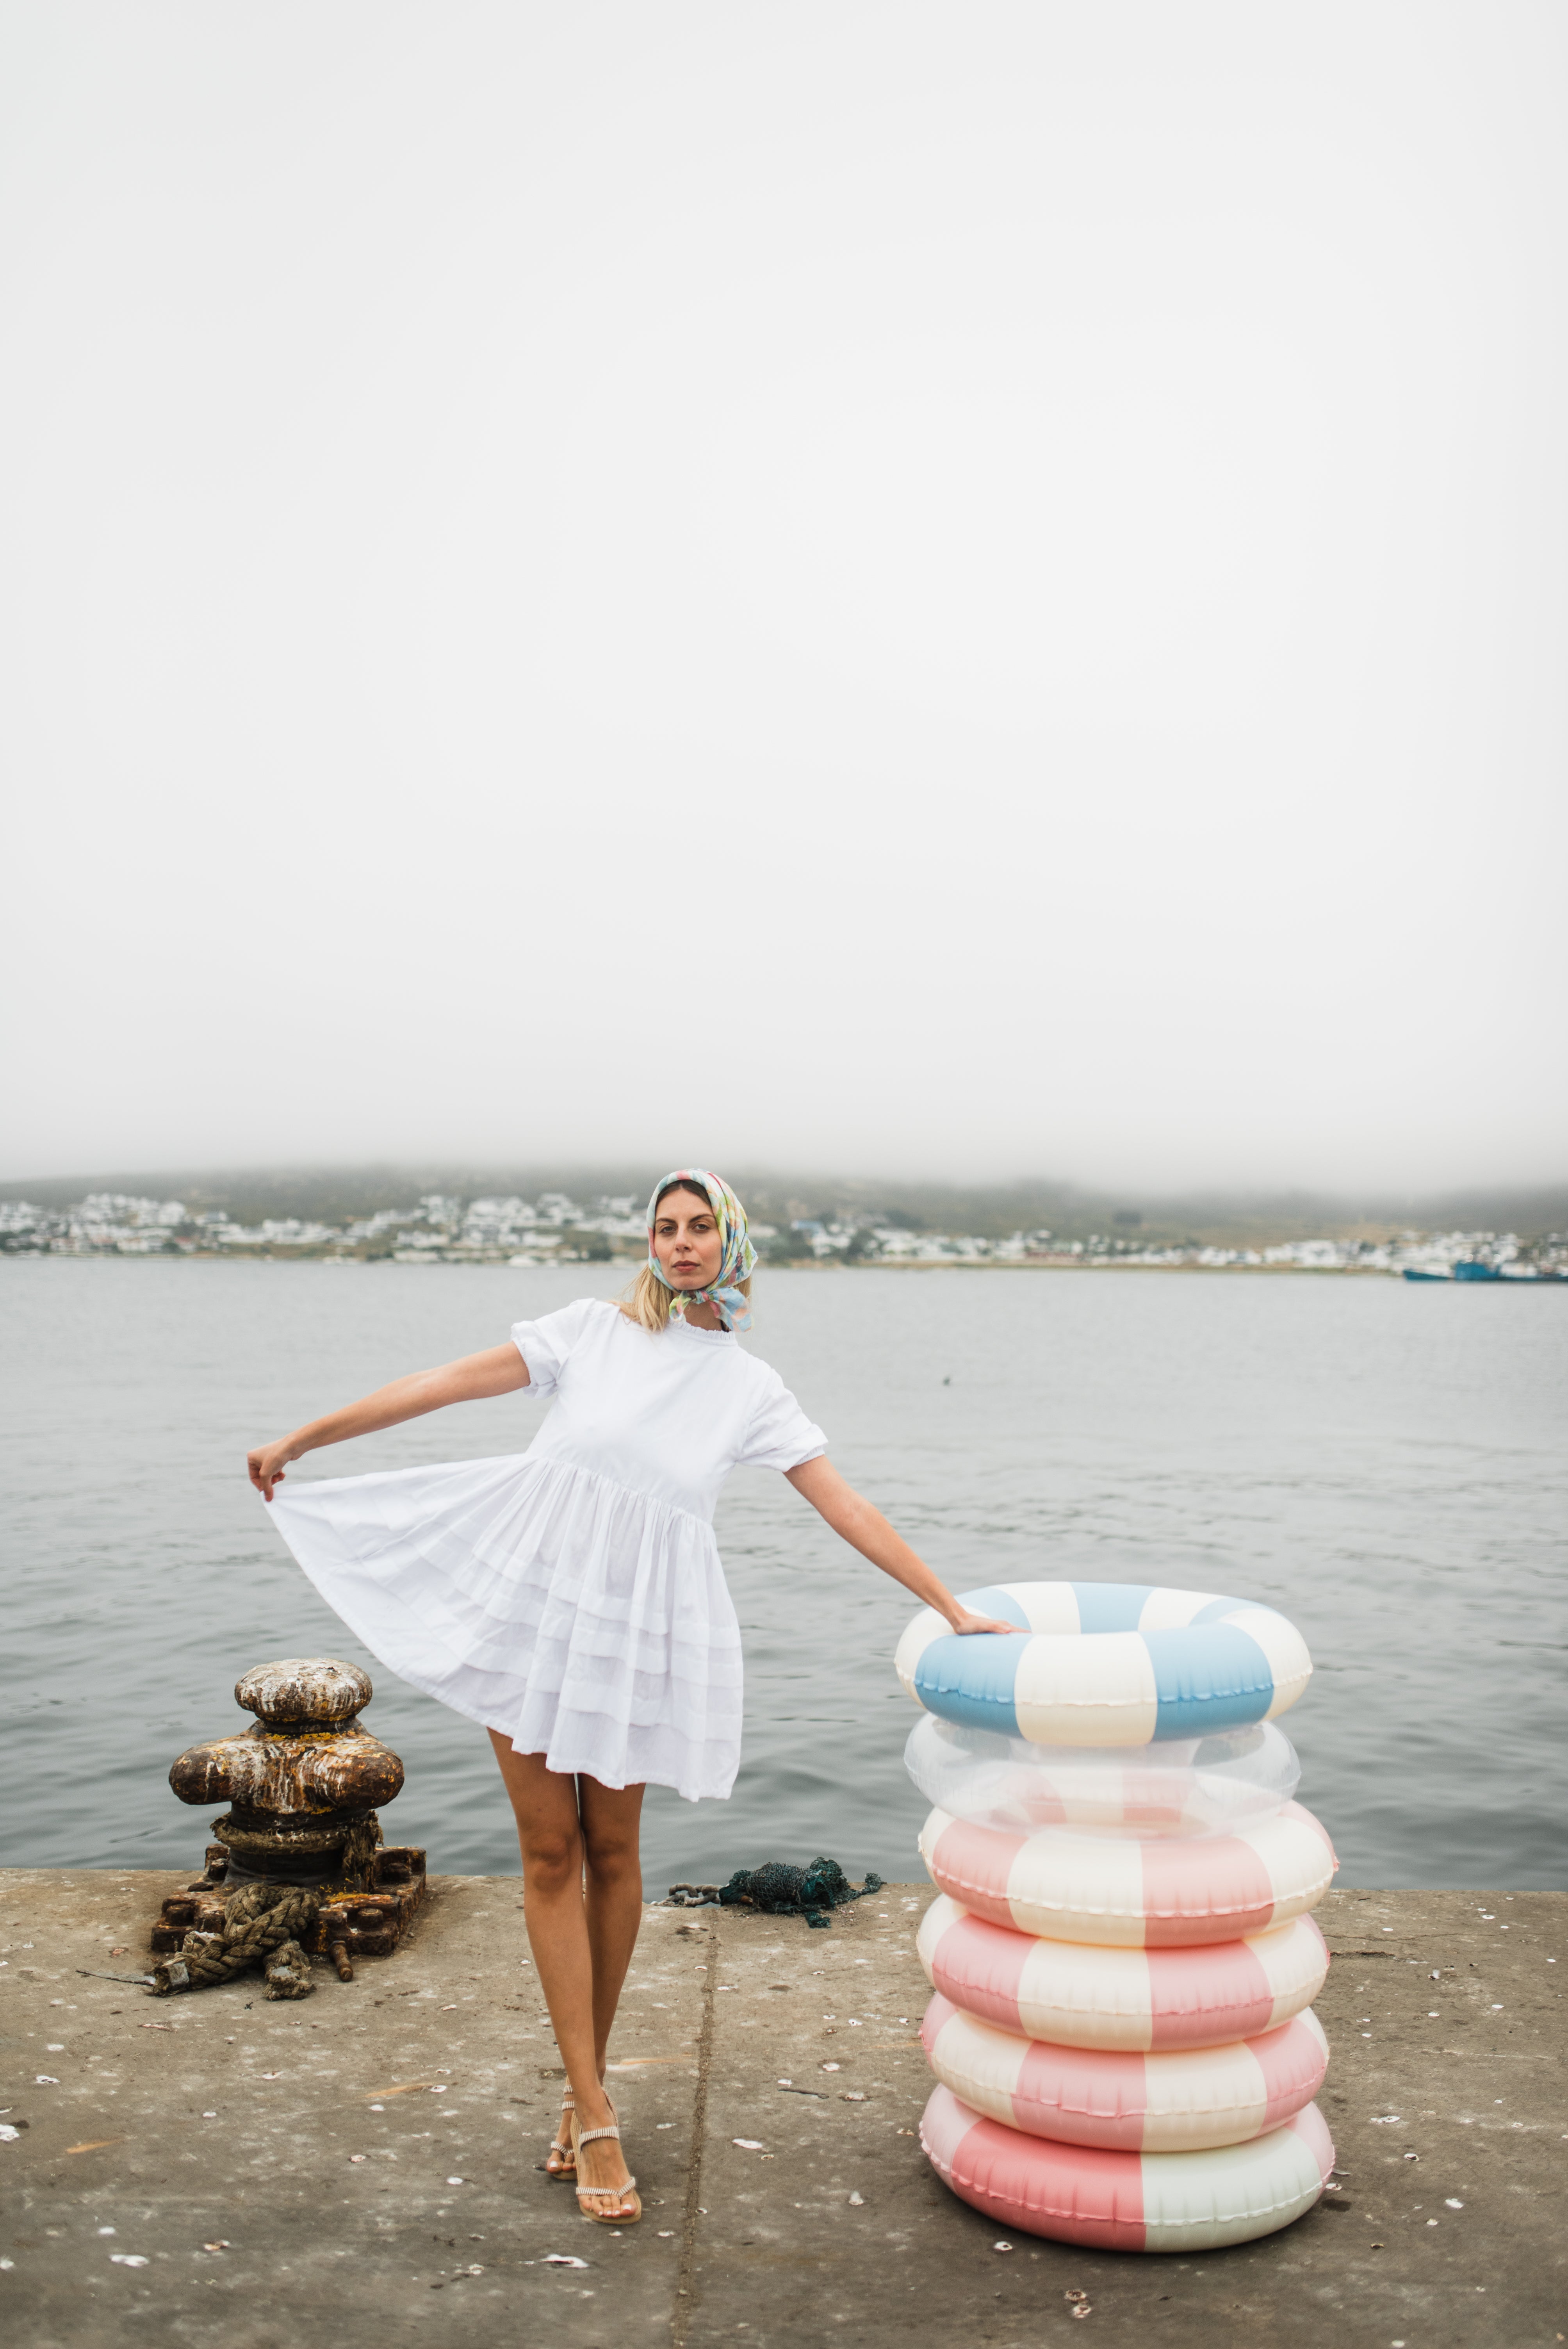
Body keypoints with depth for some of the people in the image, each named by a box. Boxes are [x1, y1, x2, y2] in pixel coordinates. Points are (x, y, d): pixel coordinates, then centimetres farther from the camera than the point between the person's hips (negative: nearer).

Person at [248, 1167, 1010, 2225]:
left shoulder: (752, 1388, 3)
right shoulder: (596, 1328, 0)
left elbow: (848, 1508, 2)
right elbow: (453, 1382, 0)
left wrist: (953, 1607, -1)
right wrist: (302, 1439, 1)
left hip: (641, 1623, 0)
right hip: (533, 1593, 0)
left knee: (611, 1852, 9)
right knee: (551, 1852, 2)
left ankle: (587, 2089, 27)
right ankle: (595, 2118, 11)